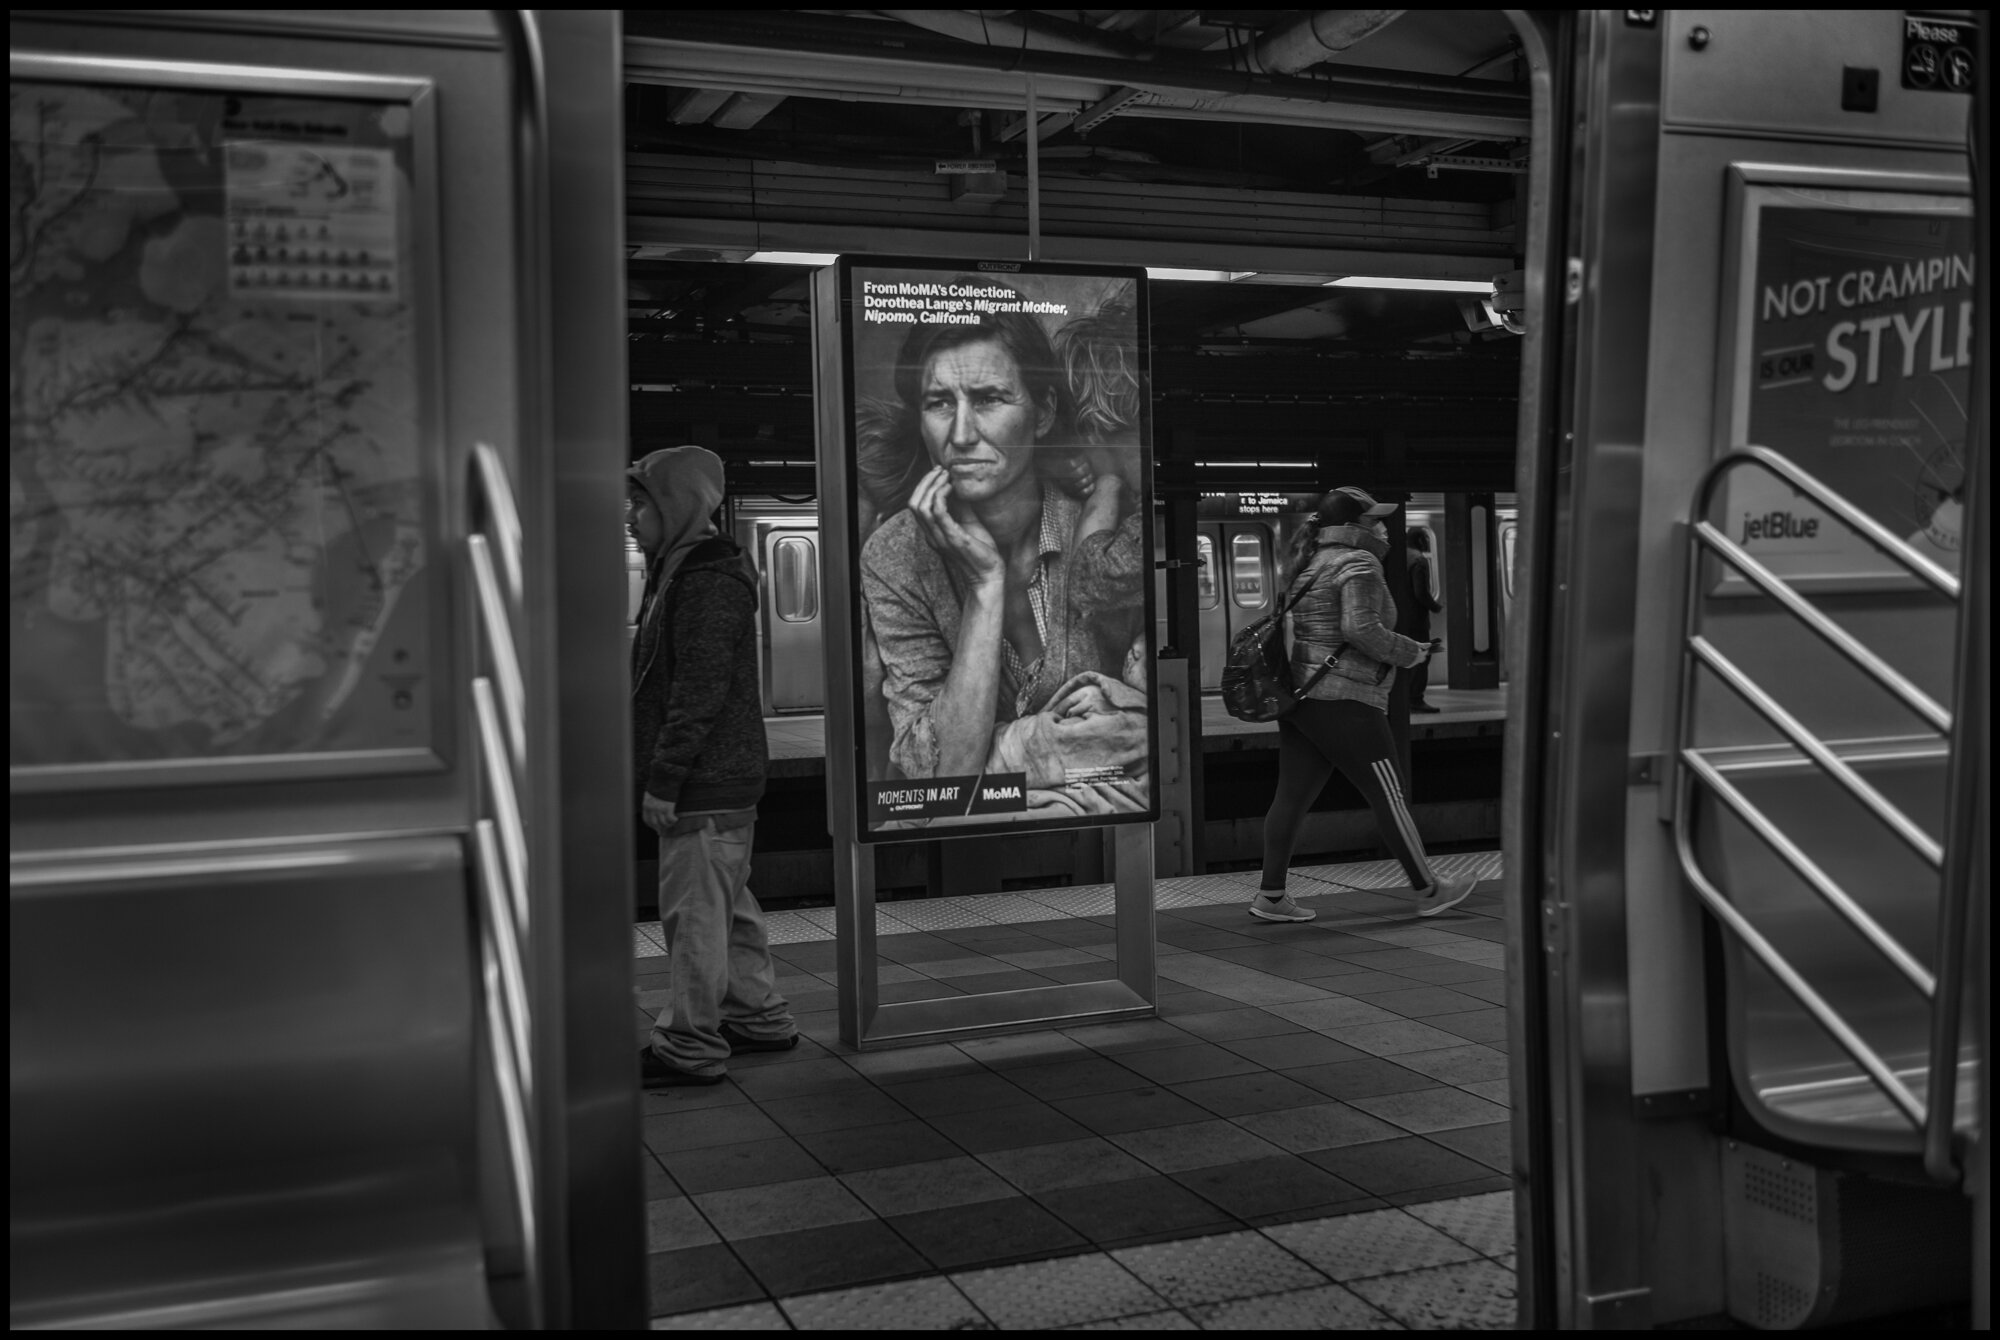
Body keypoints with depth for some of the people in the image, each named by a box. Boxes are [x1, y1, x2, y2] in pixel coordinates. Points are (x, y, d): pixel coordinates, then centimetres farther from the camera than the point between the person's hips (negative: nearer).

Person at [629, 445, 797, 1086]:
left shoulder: (708, 581, -16)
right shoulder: (681, 572, 18)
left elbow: (701, 691, -22)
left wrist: (663, 778, -22)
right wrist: (659, 772, 21)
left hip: (706, 785, -11)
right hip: (725, 779, 11)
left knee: (695, 913, -5)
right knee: (729, 905, 18)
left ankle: (689, 1046, 2)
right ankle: (759, 1016, 29)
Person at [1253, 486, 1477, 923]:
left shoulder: (1312, 564, 18)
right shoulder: (1359, 563, -10)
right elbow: (1361, 628, -20)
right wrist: (1411, 652, -8)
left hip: (1301, 692, 9)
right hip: (1343, 702, -9)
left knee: (1293, 795, 7)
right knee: (1388, 796, 1)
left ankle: (1270, 894, 6)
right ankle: (1428, 891, 10)